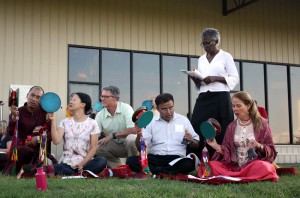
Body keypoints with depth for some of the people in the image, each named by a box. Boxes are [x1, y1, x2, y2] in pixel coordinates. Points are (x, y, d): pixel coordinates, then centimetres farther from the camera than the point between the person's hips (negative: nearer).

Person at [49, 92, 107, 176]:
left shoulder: (92, 123, 4)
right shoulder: (65, 122, 10)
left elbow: (93, 147, -1)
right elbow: (56, 141, -5)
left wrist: (82, 164, -14)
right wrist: (53, 121, -11)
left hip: (85, 162, 0)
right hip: (66, 163, 0)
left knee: (102, 161, -33)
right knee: (54, 169, -34)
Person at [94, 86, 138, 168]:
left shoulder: (126, 108, -14)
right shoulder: (100, 115, -2)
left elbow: (134, 130, -23)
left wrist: (113, 135, -22)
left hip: (129, 143, -4)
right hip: (115, 145, 4)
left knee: (130, 139, -37)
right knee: (96, 149, -20)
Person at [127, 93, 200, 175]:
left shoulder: (183, 120, 12)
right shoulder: (151, 121, 11)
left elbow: (196, 144, 13)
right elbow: (140, 147, 4)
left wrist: (191, 141, -9)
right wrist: (138, 137, -17)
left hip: (177, 158, -1)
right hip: (155, 158, 1)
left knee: (190, 163, -34)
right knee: (131, 161, -25)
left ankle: (156, 172, -24)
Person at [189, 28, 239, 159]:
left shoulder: (225, 56, 3)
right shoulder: (201, 59, 19)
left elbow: (235, 79, -3)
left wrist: (215, 78, -14)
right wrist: (195, 80, -2)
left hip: (220, 98, -4)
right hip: (204, 99, 5)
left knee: (220, 133, -6)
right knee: (195, 129, -7)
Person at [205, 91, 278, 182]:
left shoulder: (261, 123, 3)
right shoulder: (231, 127, 13)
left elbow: (271, 151, 1)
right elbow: (227, 151, 10)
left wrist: (259, 146, -18)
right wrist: (216, 146, -8)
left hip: (255, 163, -3)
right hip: (234, 166, 3)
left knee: (264, 167, -37)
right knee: (212, 165, -22)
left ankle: (230, 177, -20)